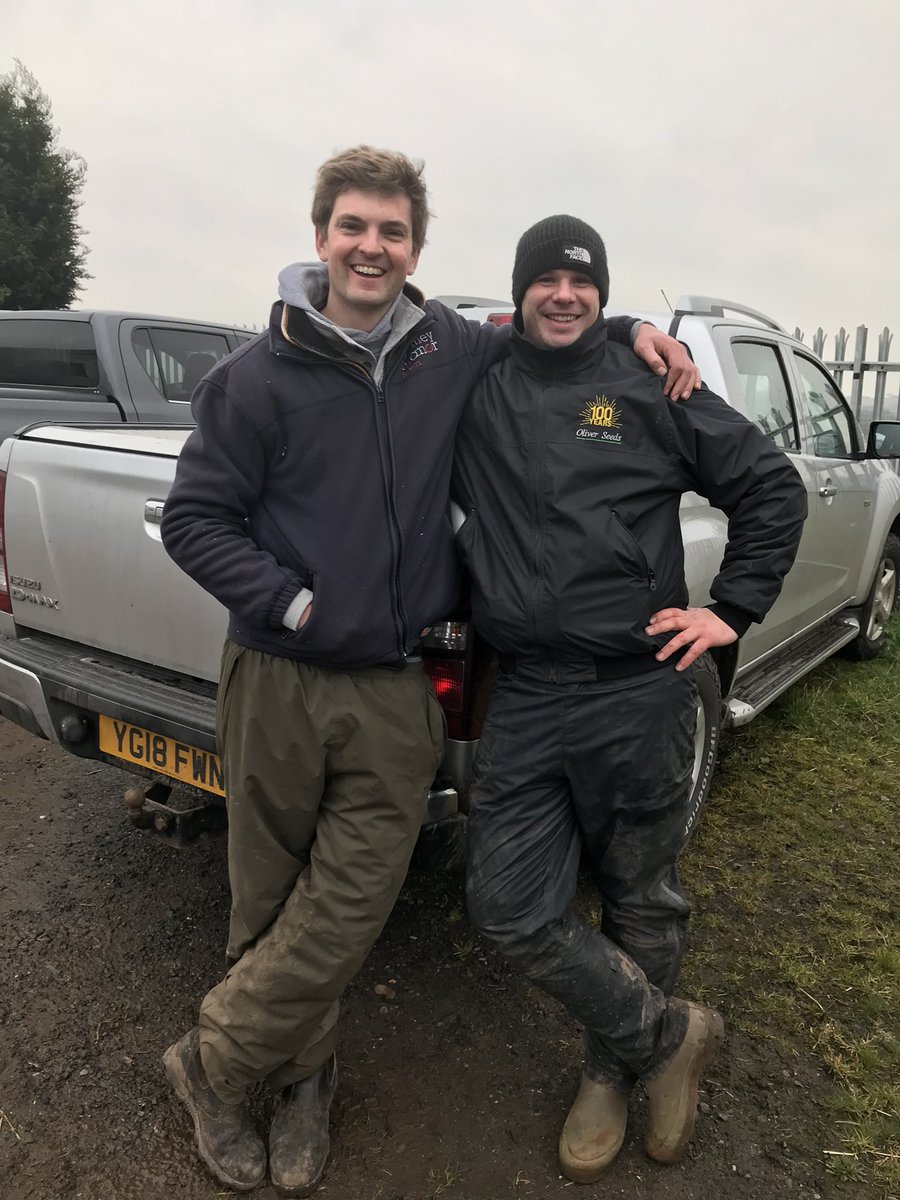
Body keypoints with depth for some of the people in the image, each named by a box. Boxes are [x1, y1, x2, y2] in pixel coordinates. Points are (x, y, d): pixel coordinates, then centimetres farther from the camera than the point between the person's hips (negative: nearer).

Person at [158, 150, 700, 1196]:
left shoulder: (456, 352, 6)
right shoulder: (261, 374, -2)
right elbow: (193, 518, 0)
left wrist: (633, 329, 10)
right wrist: (290, 605, -10)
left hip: (397, 696, 2)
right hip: (277, 685, -1)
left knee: (346, 909, 4)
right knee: (270, 902, 12)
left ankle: (210, 1067, 31)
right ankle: (302, 1078, 39)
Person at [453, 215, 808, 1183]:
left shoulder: (651, 389, 3)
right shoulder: (474, 392, 7)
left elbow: (771, 486, 8)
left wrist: (733, 609, 2)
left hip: (637, 696, -1)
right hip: (524, 698, 2)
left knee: (640, 902, 14)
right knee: (509, 907, 2)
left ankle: (614, 1071, 41)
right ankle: (669, 1034, 27)